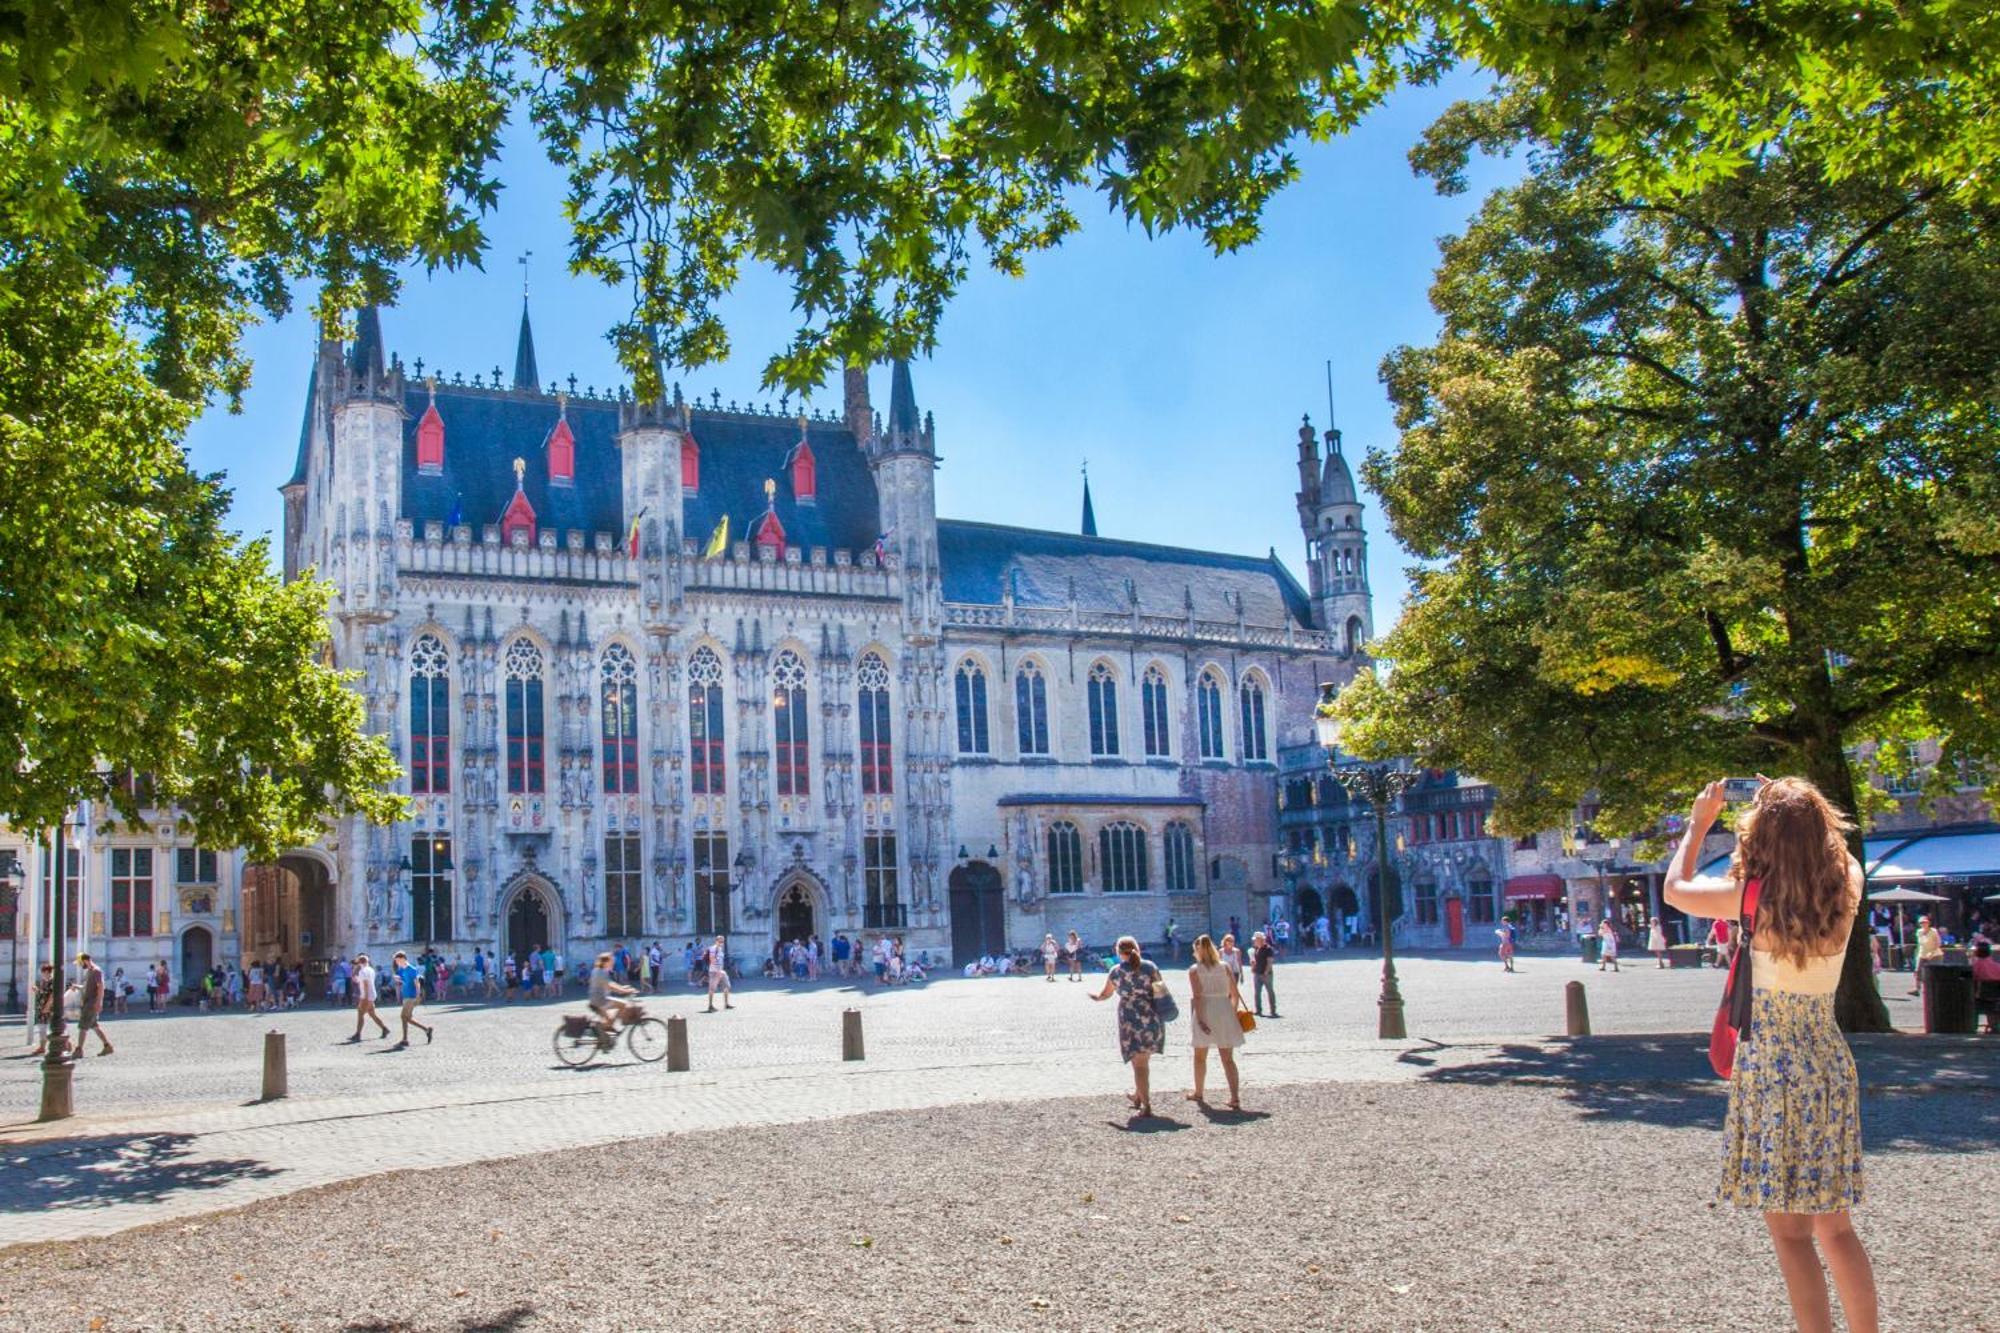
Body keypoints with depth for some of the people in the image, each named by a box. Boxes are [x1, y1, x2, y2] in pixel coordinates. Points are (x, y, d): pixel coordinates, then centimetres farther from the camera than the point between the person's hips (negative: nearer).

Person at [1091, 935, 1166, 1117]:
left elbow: (1106, 994, 13)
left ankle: (1146, 1106, -1)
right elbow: (1162, 987, 3)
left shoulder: (1116, 972, -2)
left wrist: (1096, 997, 34)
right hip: (1153, 1019, 3)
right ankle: (1138, 1096, 36)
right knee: (1143, 1061, 20)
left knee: (1139, 1064, 3)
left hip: (1131, 1020, -3)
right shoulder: (1149, 967, -1)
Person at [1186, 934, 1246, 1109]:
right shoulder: (1224, 967, 5)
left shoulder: (1194, 970, -4)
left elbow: (1197, 996, -14)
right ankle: (1235, 1097, -8)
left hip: (1205, 1013, -3)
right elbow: (1235, 994, 5)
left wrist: (1200, 1020, -16)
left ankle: (1198, 1093, 30)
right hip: (1225, 1012, 3)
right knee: (1228, 1058, 4)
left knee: (1200, 1056, 17)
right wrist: (1233, 1013, 17)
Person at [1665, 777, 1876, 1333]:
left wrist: (1699, 823, 15)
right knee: (1836, 1229, 16)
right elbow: (1836, 855, 23)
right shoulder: (1846, 889, -3)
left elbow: (1675, 888, 5)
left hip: (1769, 1064, -5)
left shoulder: (1753, 897, -14)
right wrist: (1801, 810, 22)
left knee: (1791, 1233, 1)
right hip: (1831, 1062, 5)